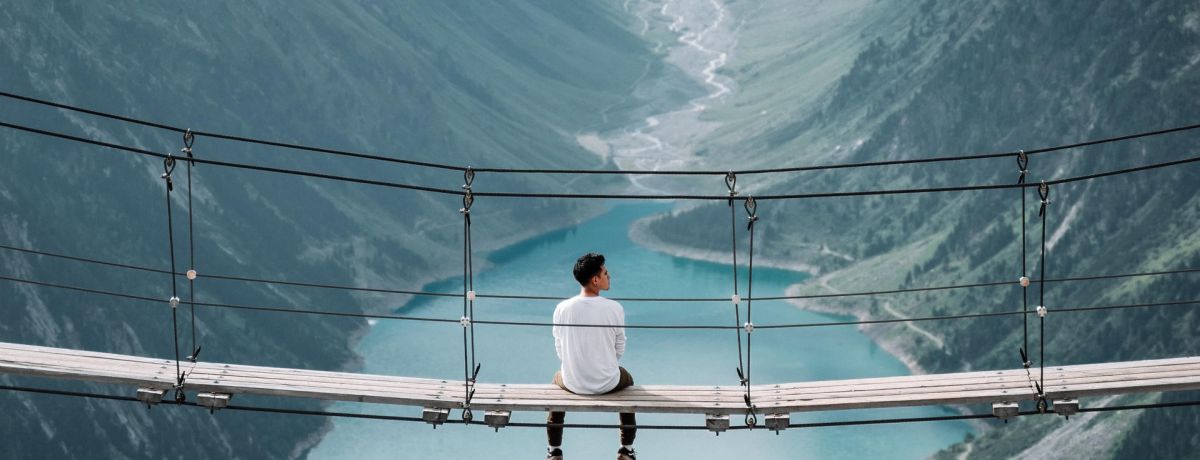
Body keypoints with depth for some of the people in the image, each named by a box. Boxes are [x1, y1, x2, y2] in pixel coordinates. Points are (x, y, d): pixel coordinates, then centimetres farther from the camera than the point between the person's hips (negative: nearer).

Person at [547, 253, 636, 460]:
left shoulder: (562, 309, -12)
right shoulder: (614, 309, -16)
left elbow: (560, 350, -1)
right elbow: (619, 349, -4)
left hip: (573, 383, 1)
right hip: (608, 383, -1)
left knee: (558, 378, 38)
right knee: (626, 379, 36)